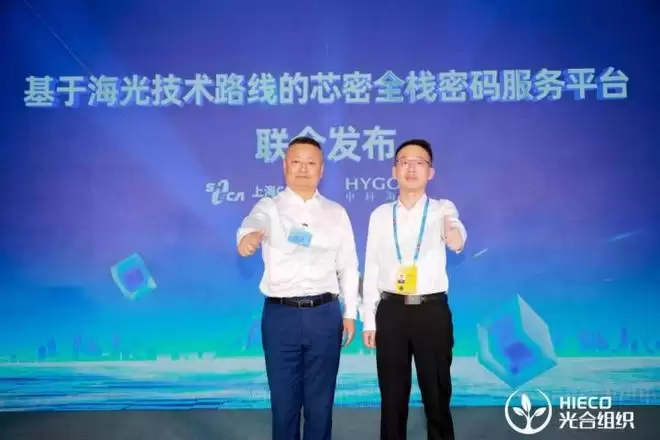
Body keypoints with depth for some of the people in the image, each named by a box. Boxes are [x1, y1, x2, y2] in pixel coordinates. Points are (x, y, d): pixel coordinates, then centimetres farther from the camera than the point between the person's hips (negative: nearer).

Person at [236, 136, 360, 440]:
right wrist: (248, 235, -48)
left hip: (324, 314, 2)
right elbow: (254, 222, -25)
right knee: (284, 400, 9)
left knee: (320, 400, 11)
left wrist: (350, 313, 9)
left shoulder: (336, 213, 8)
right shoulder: (269, 207, 0)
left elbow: (348, 265, 11)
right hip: (280, 315, -1)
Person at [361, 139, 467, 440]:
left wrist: (455, 237, -49)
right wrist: (369, 320, 4)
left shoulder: (442, 209, 0)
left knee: (437, 394, 8)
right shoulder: (380, 215, 6)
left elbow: (456, 235, -24)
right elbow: (371, 268, 7)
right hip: (391, 311, 2)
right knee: (392, 396, 10)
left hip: (432, 311, -1)